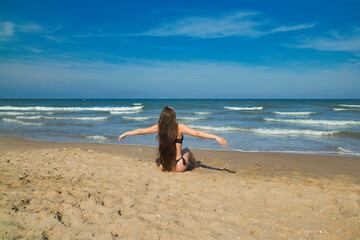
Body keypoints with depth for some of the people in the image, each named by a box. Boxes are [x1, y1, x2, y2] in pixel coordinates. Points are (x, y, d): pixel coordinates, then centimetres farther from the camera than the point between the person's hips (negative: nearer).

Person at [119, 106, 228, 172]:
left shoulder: (158, 127, -4)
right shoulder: (179, 127, -14)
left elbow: (141, 131, 6)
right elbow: (197, 133, -21)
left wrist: (125, 134, 20)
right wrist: (216, 137, -22)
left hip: (163, 167, 3)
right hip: (179, 167, -3)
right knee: (187, 150, 28)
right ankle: (195, 166, 54)